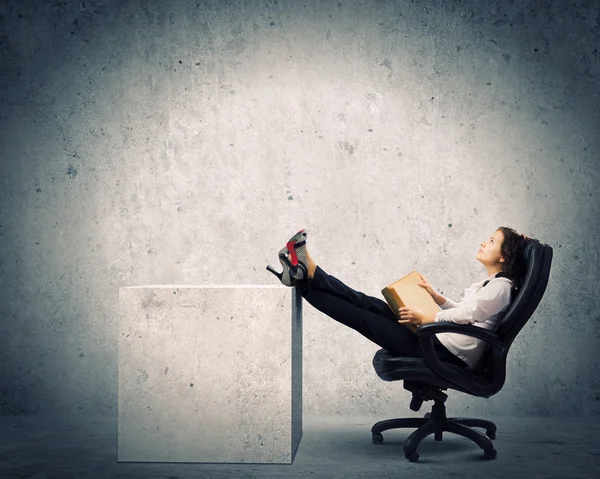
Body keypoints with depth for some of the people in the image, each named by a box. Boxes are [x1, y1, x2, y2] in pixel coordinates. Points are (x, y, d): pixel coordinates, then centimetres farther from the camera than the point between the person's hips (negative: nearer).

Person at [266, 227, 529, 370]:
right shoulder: (490, 284, 21)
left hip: (452, 354, -9)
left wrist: (425, 318, -12)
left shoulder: (500, 287, -10)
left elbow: (466, 314, -17)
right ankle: (305, 275, -4)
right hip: (444, 343, 9)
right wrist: (434, 295, 16)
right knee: (370, 305, -2)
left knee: (364, 318, -9)